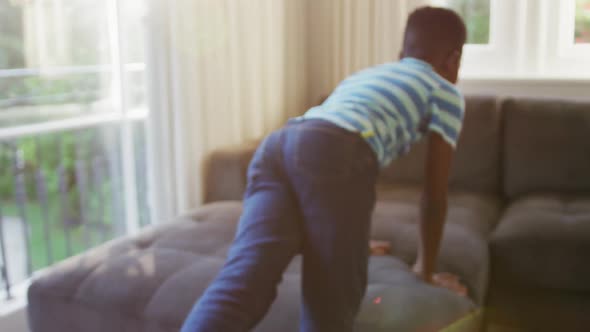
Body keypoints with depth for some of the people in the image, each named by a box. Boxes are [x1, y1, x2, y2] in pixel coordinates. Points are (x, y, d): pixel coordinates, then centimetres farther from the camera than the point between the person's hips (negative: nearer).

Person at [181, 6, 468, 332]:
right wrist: (426, 268, 34)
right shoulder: (444, 91, 24)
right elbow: (435, 195, 21)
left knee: (241, 280, -13)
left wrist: (354, 240, 63)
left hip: (274, 147, 6)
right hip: (330, 154, -5)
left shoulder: (361, 76, 43)